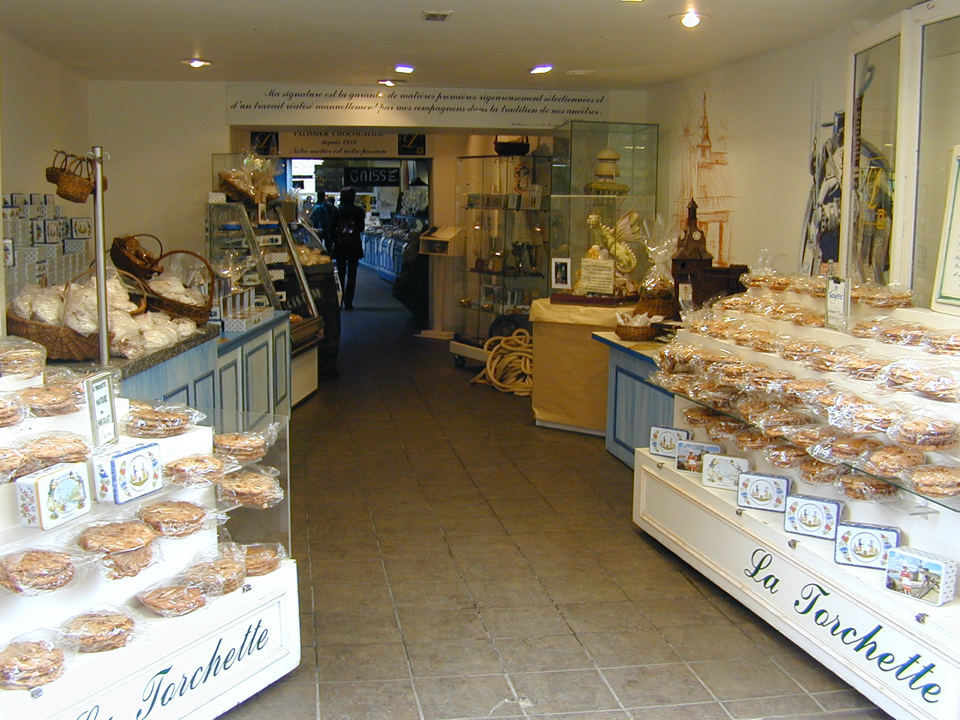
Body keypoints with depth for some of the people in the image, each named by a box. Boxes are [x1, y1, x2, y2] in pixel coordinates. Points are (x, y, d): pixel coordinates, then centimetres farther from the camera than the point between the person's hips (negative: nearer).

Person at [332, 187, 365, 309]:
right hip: (354, 246, -1)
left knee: (340, 274, 12)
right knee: (352, 275, 5)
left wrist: (335, 240, 8)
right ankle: (348, 302, -1)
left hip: (340, 246, 1)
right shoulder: (358, 211, -7)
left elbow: (331, 228, -5)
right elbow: (361, 228, -1)